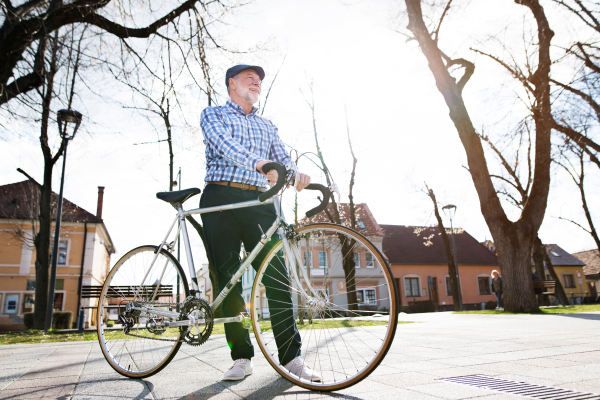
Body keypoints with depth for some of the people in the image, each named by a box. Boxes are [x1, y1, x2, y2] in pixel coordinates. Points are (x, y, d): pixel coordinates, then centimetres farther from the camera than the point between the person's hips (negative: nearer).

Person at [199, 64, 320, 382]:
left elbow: (283, 160, 13)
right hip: (220, 200, -2)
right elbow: (223, 143, -11)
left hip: (257, 201, 3)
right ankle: (241, 356, 8)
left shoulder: (267, 126, 25)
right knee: (227, 279, -2)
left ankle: (291, 355, -2)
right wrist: (257, 162, -30)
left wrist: (297, 175, -13)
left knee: (277, 275, -8)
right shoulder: (213, 114, 12)